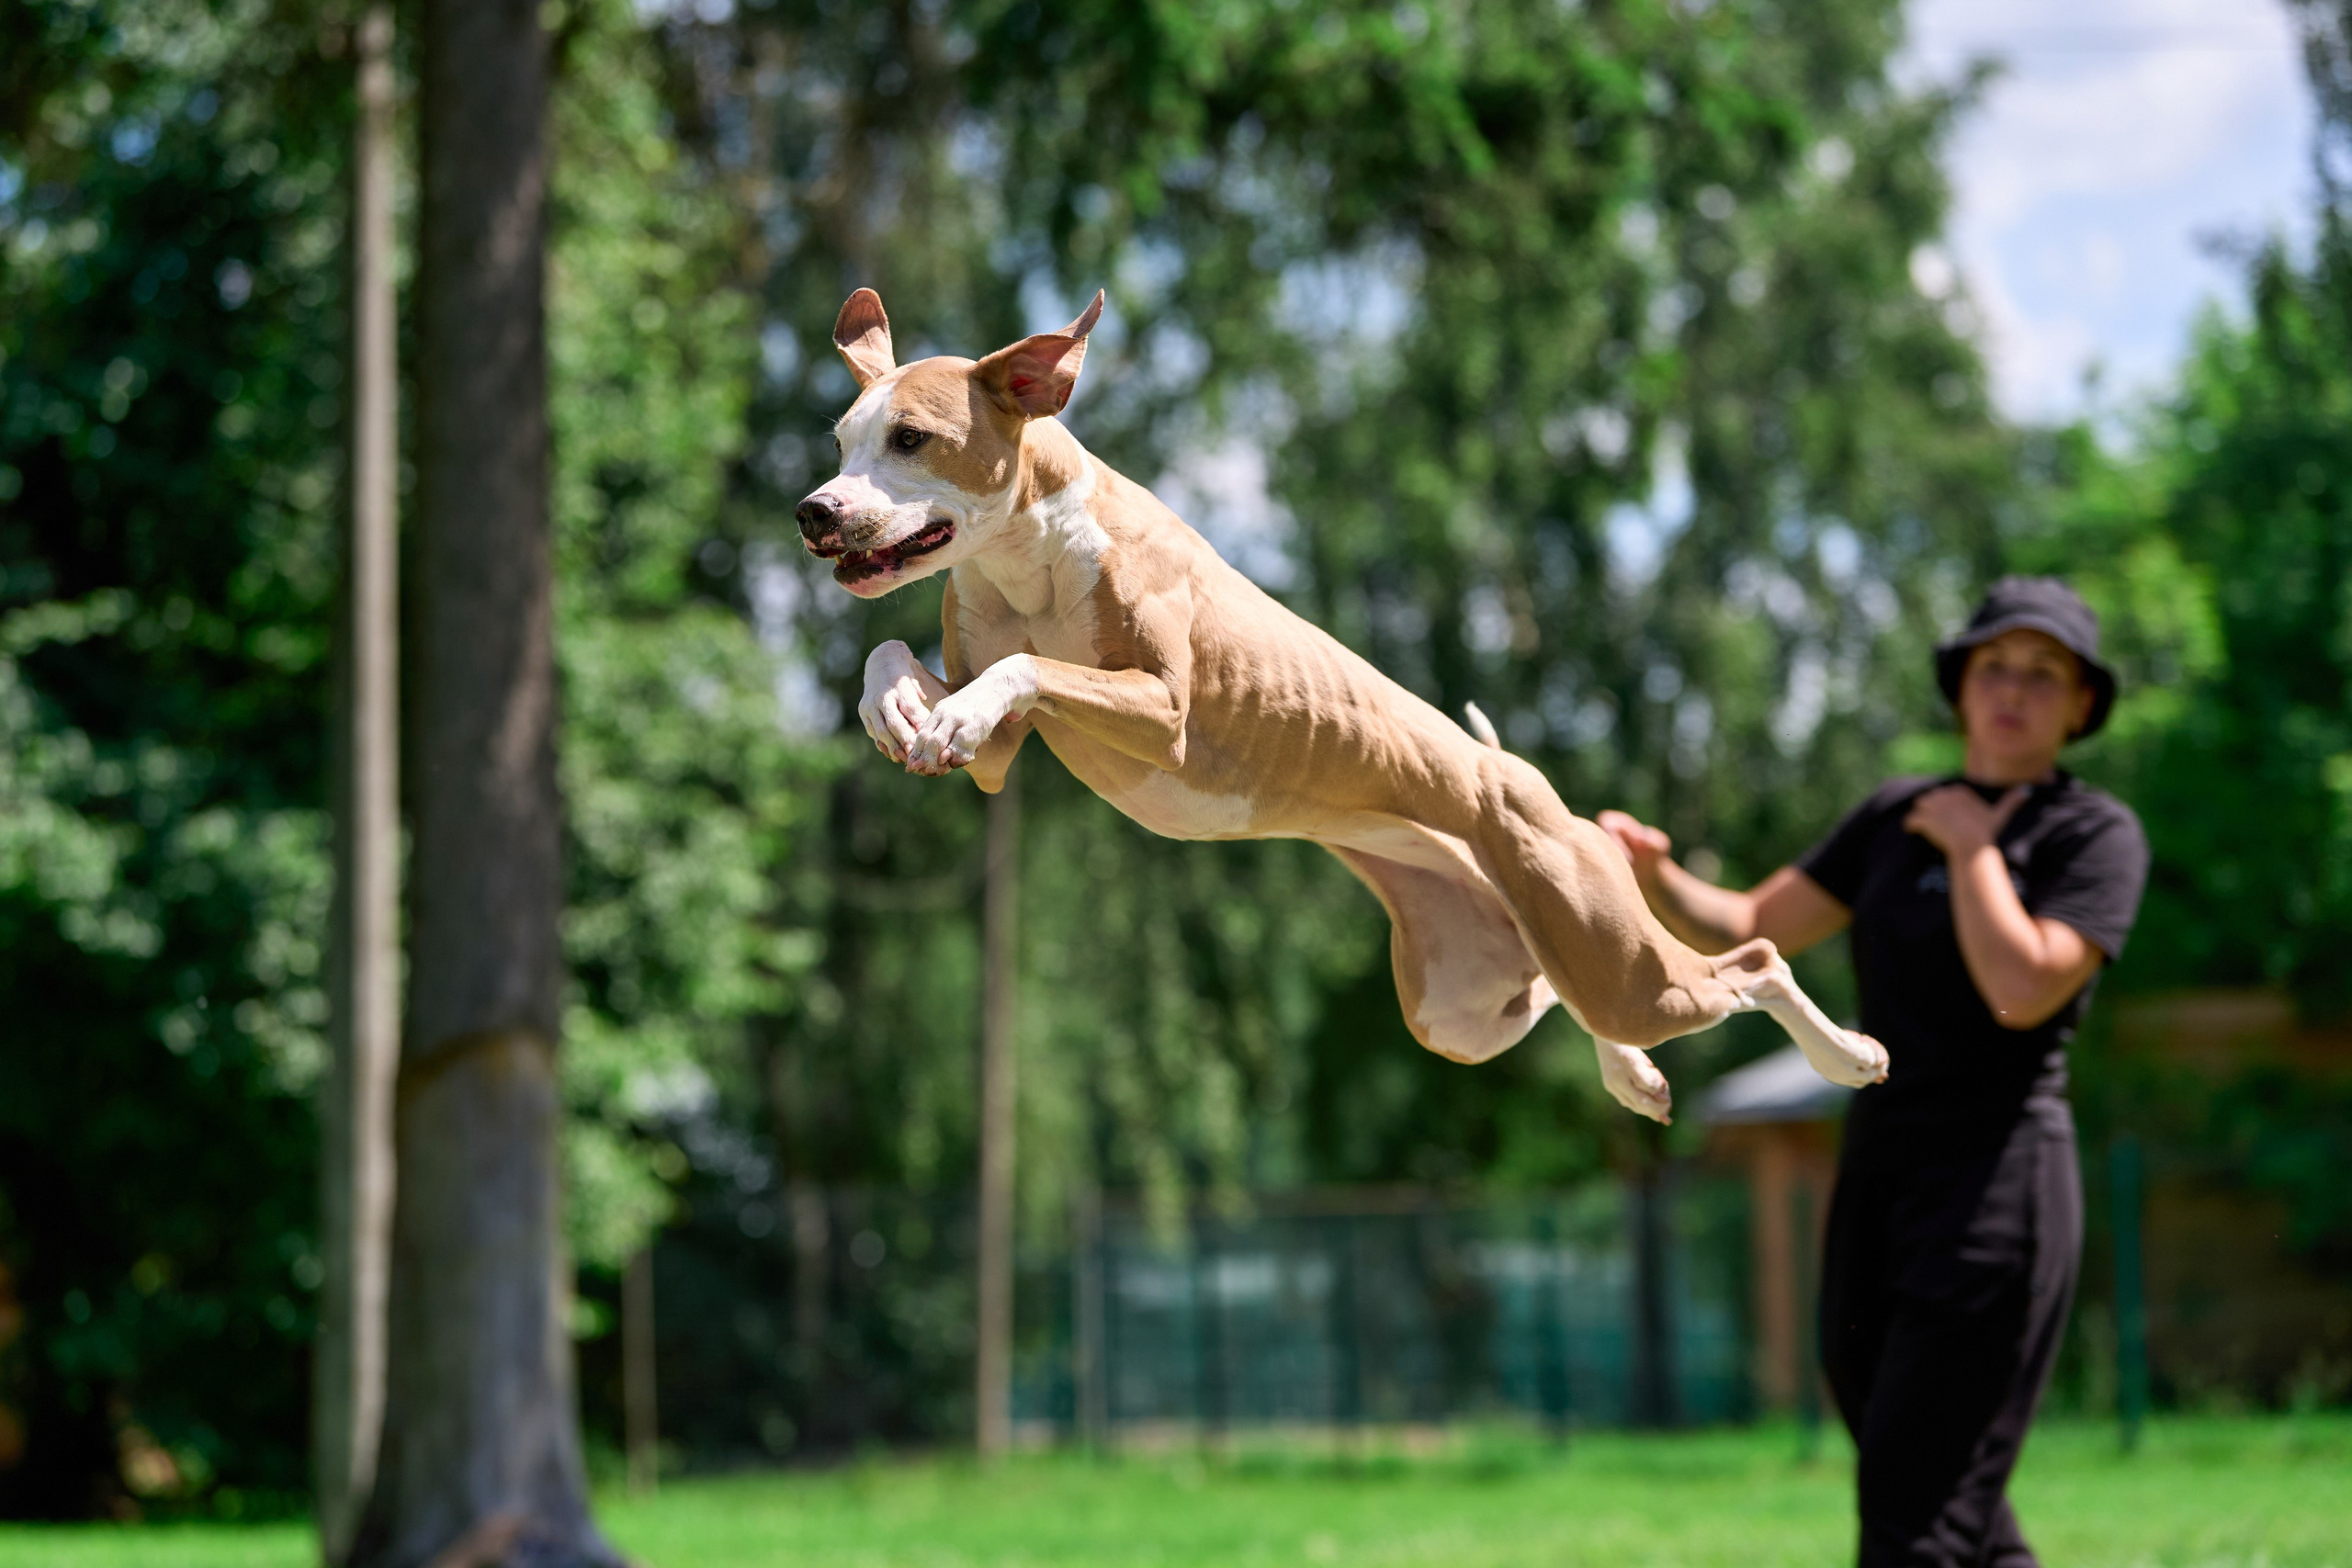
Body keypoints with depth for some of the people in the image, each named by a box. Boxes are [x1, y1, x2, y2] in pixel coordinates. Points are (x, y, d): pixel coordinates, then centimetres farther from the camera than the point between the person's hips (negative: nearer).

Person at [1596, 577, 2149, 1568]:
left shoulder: (2097, 835, -2)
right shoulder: (1901, 817, 16)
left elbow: (2023, 989, -18)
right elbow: (1749, 929, 11)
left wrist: (1971, 844, -7)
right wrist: (1652, 874, -7)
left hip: (1996, 1183, -7)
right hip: (1877, 1177, 7)